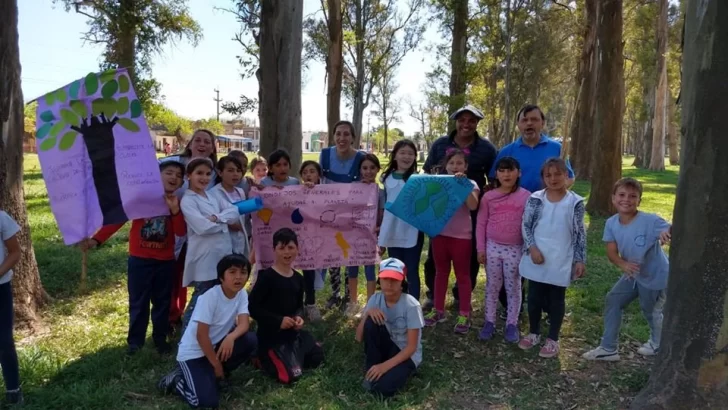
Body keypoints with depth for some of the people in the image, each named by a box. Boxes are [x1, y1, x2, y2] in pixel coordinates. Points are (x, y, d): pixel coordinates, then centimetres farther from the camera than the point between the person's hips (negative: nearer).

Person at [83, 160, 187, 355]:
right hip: (139, 260, -3)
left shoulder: (177, 203, 3)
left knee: (163, 302, 12)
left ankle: (160, 339, 27)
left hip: (165, 261, 3)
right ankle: (135, 341, 22)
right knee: (138, 302, 7)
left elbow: (181, 232, -7)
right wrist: (96, 239, -20)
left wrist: (175, 210, -21)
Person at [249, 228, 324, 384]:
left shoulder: (298, 278, 5)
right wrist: (278, 320, -21)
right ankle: (264, 358, 11)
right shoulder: (267, 276, -16)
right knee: (290, 375, -14)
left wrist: (299, 317, -6)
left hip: (293, 331, 7)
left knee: (317, 358, 10)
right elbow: (252, 307, -17)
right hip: (271, 334, -7)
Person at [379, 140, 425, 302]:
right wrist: (382, 238, 13)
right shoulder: (387, 179, 8)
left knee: (412, 272, 4)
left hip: (412, 233, -4)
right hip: (393, 234, 4)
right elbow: (385, 208, 12)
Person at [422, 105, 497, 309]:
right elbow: (428, 173, 8)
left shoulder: (487, 148, 1)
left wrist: (487, 191, -11)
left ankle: (462, 295, 29)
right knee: (436, 253, 7)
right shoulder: (440, 144, 3)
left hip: (473, 210, 0)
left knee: (471, 254, 10)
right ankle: (433, 294, 26)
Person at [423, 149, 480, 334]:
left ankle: (464, 314, 16)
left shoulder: (470, 184, -3)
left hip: (461, 236, -3)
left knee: (462, 275, 7)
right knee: (441, 272, 14)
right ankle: (438, 310, 26)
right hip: (439, 234, 3)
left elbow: (473, 206, -21)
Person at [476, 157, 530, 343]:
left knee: (513, 287, 9)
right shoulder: (488, 197, -1)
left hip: (516, 249, -1)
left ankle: (512, 324, 22)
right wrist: (481, 249, 0)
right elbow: (481, 224, 3)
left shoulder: (526, 196, -4)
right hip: (492, 247, 1)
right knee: (492, 286, 11)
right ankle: (489, 321, 23)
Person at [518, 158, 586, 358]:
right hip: (537, 259, 2)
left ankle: (553, 339, 24)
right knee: (534, 297, 13)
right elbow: (526, 225, 0)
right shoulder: (535, 199, -3)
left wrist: (580, 260, -3)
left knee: (557, 299, 10)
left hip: (561, 262, -1)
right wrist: (532, 248, -12)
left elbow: (580, 233, -1)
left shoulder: (575, 202, -5)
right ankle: (534, 333, 31)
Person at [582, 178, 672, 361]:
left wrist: (668, 233, -56)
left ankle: (657, 344, 49)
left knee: (651, 311, 15)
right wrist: (623, 264, -32)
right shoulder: (611, 223, -13)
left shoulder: (650, 221, -29)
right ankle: (608, 348, 20)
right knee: (613, 300, 6)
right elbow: (611, 252, -12)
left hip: (655, 275, -5)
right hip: (633, 274, 5)